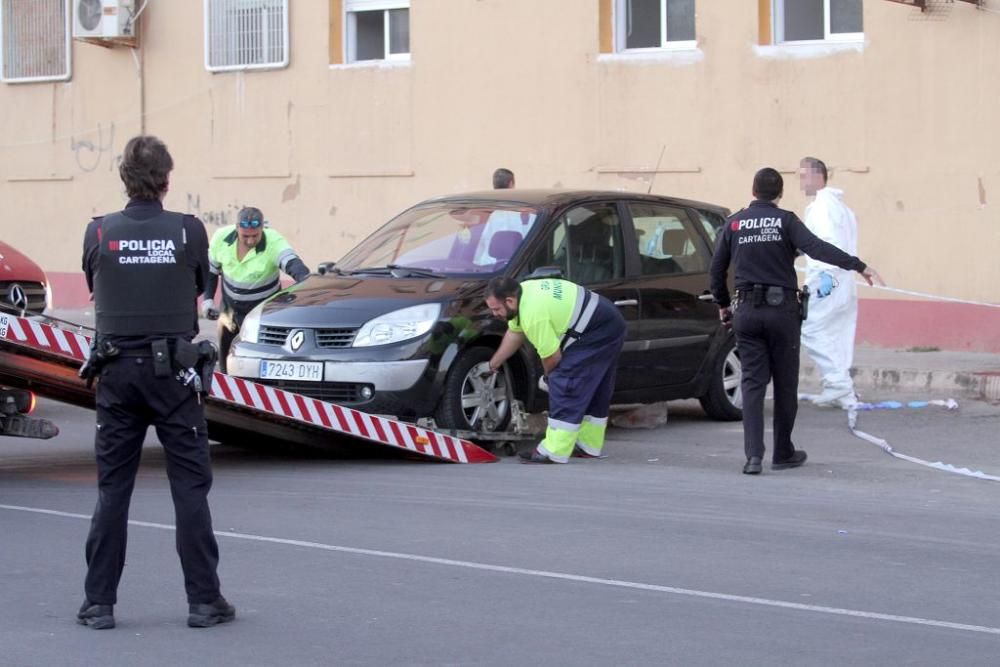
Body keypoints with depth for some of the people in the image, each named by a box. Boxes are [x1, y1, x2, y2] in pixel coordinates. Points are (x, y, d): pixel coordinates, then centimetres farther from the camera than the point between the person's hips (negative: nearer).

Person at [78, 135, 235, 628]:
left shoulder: (99, 232, -3)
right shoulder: (189, 231, -5)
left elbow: (94, 290, 11)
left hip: (117, 371, 1)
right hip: (173, 370, -1)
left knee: (112, 489, 8)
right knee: (190, 487, 4)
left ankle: (99, 603, 8)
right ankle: (204, 601, 5)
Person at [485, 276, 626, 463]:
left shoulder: (533, 314, -25)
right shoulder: (523, 292, 4)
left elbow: (552, 356, -16)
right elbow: (514, 333, 19)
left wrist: (548, 376, 6)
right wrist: (492, 365, 25)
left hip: (595, 335, -11)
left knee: (565, 386, -11)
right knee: (594, 391, 19)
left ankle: (553, 453, -12)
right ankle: (589, 447, 29)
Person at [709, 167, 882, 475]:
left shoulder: (734, 224, 6)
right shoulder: (785, 220, -3)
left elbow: (717, 269, 9)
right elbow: (817, 248, -17)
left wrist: (723, 305, 24)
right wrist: (859, 266, -21)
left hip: (747, 311, 2)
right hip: (782, 310, -2)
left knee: (752, 383, 1)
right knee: (785, 384, 9)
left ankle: (754, 454, -13)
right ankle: (783, 453, 18)